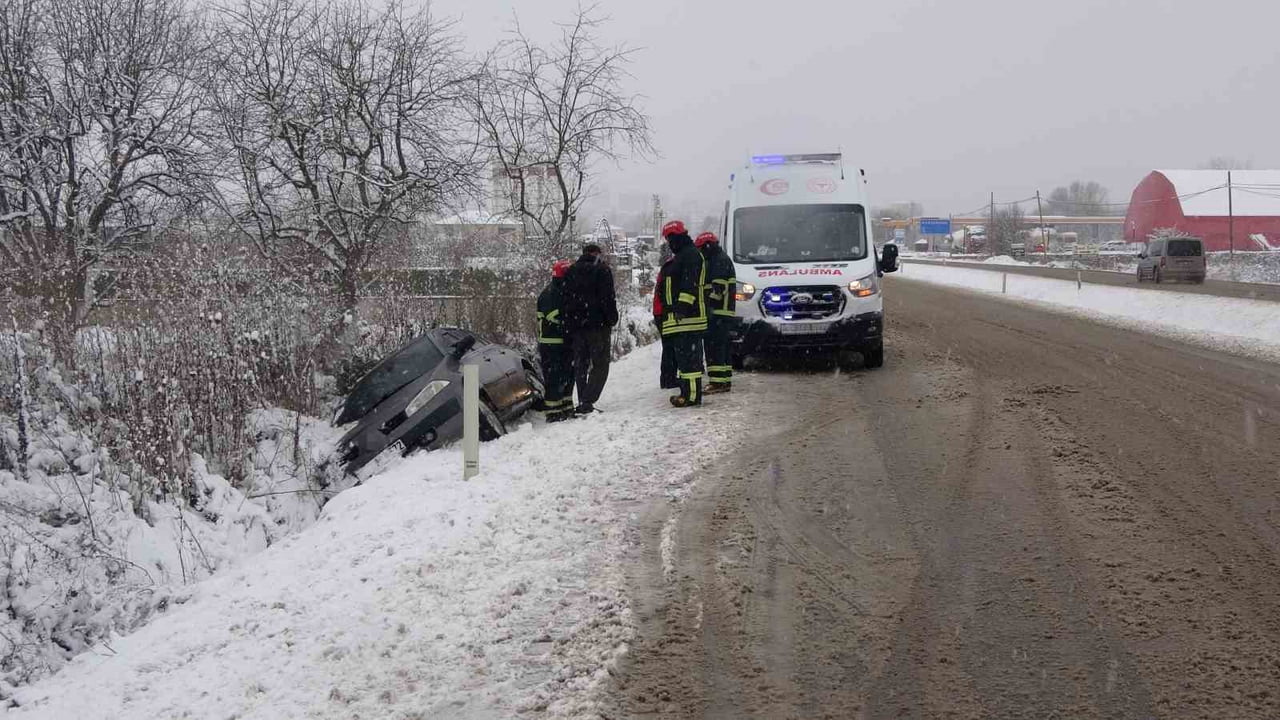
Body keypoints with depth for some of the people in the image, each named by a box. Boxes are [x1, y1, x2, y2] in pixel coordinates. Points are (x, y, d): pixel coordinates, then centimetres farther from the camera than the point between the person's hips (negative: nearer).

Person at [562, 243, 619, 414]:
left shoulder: (570, 272, 14)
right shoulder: (602, 270, -3)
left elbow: (566, 300, 14)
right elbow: (608, 297, -10)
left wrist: (568, 326, 15)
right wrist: (612, 319, -3)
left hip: (576, 327, 5)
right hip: (598, 325, -5)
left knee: (580, 365, 12)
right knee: (600, 365, -4)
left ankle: (583, 402, 11)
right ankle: (586, 402, -17)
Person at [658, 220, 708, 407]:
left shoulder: (690, 254, -9)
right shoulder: (681, 255, 25)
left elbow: (690, 283, -21)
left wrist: (683, 305, -27)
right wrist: (672, 308, 28)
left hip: (687, 317, -11)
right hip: (680, 317, 11)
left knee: (688, 356, -13)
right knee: (682, 355, 13)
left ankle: (692, 395, -15)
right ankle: (687, 392, 19)